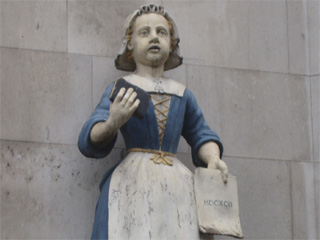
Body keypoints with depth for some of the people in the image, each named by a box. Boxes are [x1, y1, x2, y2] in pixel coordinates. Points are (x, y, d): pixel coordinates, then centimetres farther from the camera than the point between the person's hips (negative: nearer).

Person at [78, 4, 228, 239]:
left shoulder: (181, 93, 19)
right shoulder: (120, 88, 8)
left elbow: (201, 136, 26)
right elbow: (91, 140, -2)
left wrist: (213, 159, 2)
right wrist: (112, 123, -25)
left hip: (178, 186, 4)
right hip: (133, 187, -4)